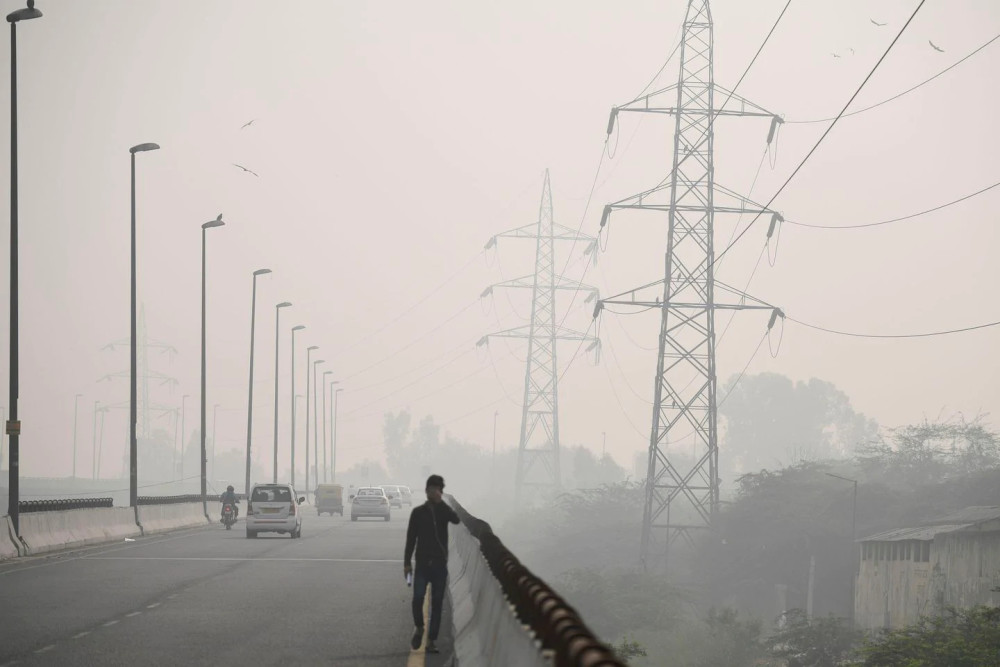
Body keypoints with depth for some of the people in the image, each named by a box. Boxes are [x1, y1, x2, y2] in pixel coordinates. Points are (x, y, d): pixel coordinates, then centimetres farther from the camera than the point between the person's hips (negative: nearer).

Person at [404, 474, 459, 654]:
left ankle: (432, 640, 5)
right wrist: (406, 563, 0)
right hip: (422, 563, -1)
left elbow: (455, 519, -20)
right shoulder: (418, 512, 4)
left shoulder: (444, 511, 4)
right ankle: (419, 628, 12)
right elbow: (411, 538, 5)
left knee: (437, 603, 1)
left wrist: (440, 502, -17)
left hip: (440, 564, 1)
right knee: (418, 597, -15)